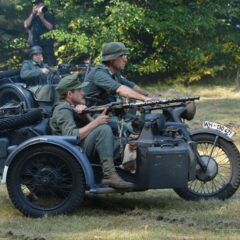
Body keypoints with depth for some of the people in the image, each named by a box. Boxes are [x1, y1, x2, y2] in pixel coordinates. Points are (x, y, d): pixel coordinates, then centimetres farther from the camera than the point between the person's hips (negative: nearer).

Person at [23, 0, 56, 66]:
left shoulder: (48, 16, 9)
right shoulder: (31, 17, 16)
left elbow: (50, 27, -7)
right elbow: (26, 25, -4)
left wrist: (41, 17, -9)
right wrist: (33, 14, -4)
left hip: (47, 45, -2)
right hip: (34, 46, 2)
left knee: (51, 65, -10)